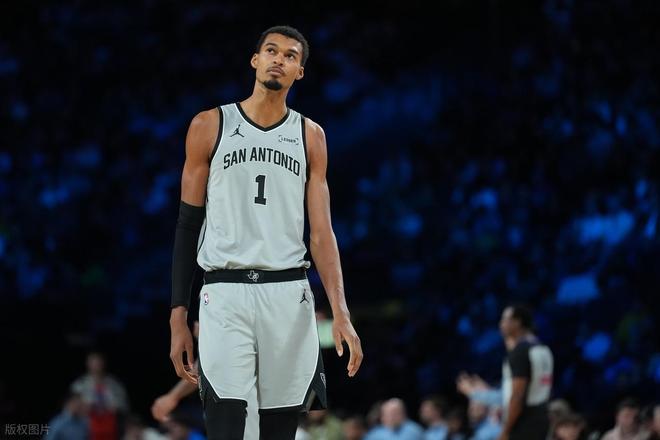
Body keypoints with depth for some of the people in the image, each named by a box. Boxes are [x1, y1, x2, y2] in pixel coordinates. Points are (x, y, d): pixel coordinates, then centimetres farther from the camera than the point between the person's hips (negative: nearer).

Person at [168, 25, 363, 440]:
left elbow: (322, 232, 6)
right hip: (225, 293, -2)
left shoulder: (310, 136, 10)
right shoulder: (210, 126, 5)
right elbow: (188, 224, 6)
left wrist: (341, 314, -6)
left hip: (289, 293, 2)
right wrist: (178, 315, 1)